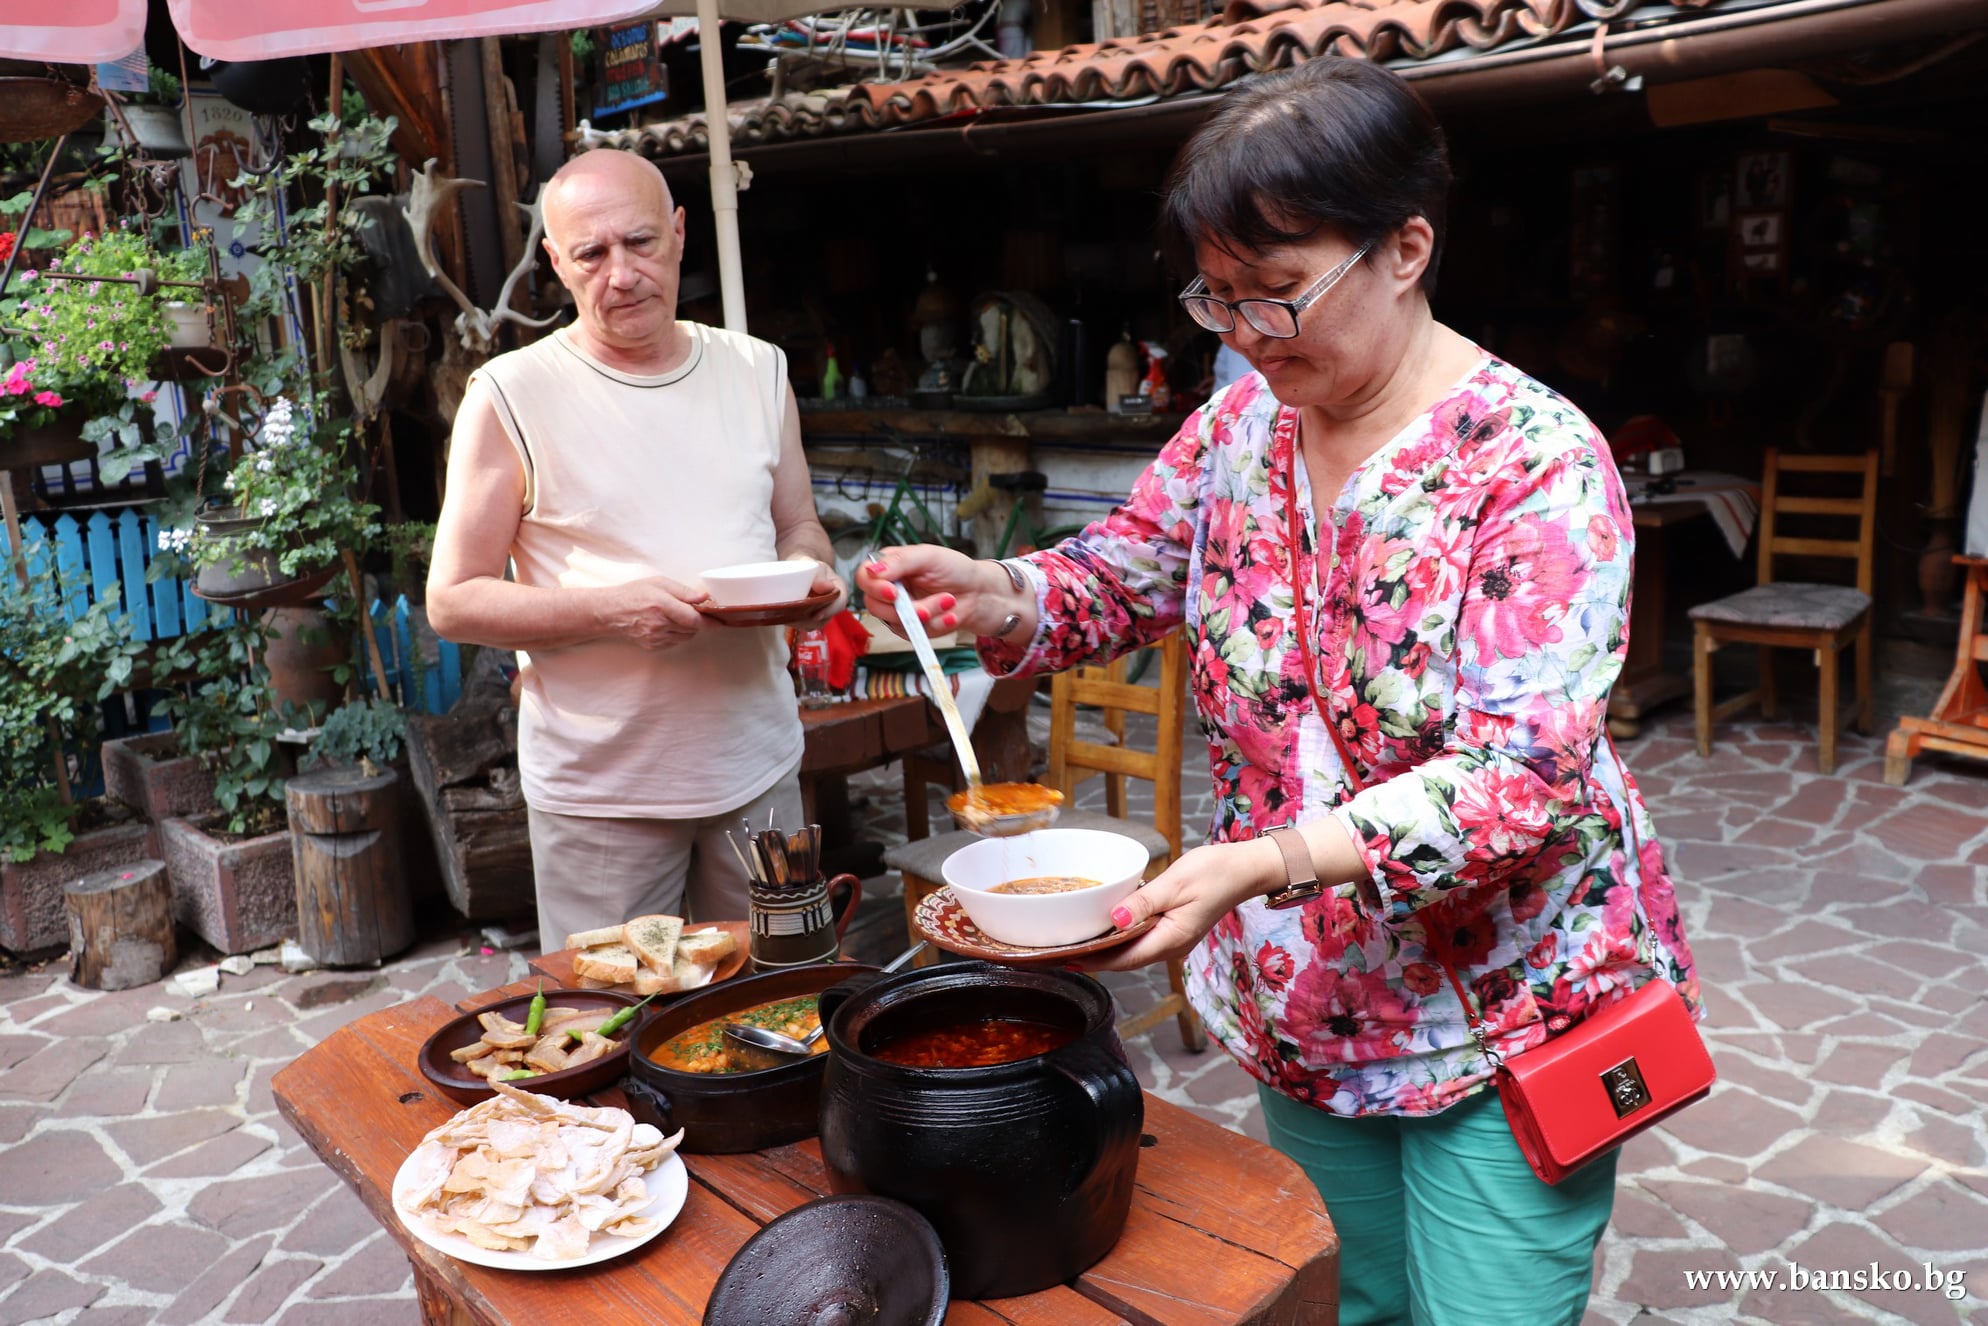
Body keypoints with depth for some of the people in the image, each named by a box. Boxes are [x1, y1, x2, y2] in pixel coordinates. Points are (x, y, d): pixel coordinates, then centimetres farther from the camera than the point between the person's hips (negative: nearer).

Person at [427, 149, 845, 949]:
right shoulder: (512, 396, -7)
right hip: (601, 789, -3)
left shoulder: (758, 371, 7)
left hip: (757, 765, 4)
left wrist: (811, 578, -8)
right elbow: (452, 600, -6)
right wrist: (607, 610, -21)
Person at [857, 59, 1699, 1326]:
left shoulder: (1536, 460, -21)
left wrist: (1264, 864, -38)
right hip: (1300, 997, 5)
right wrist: (991, 594, -15)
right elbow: (1121, 577, 7)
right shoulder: (1243, 424, -2)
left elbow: (1521, 777, -27)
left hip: (1502, 1007, -5)